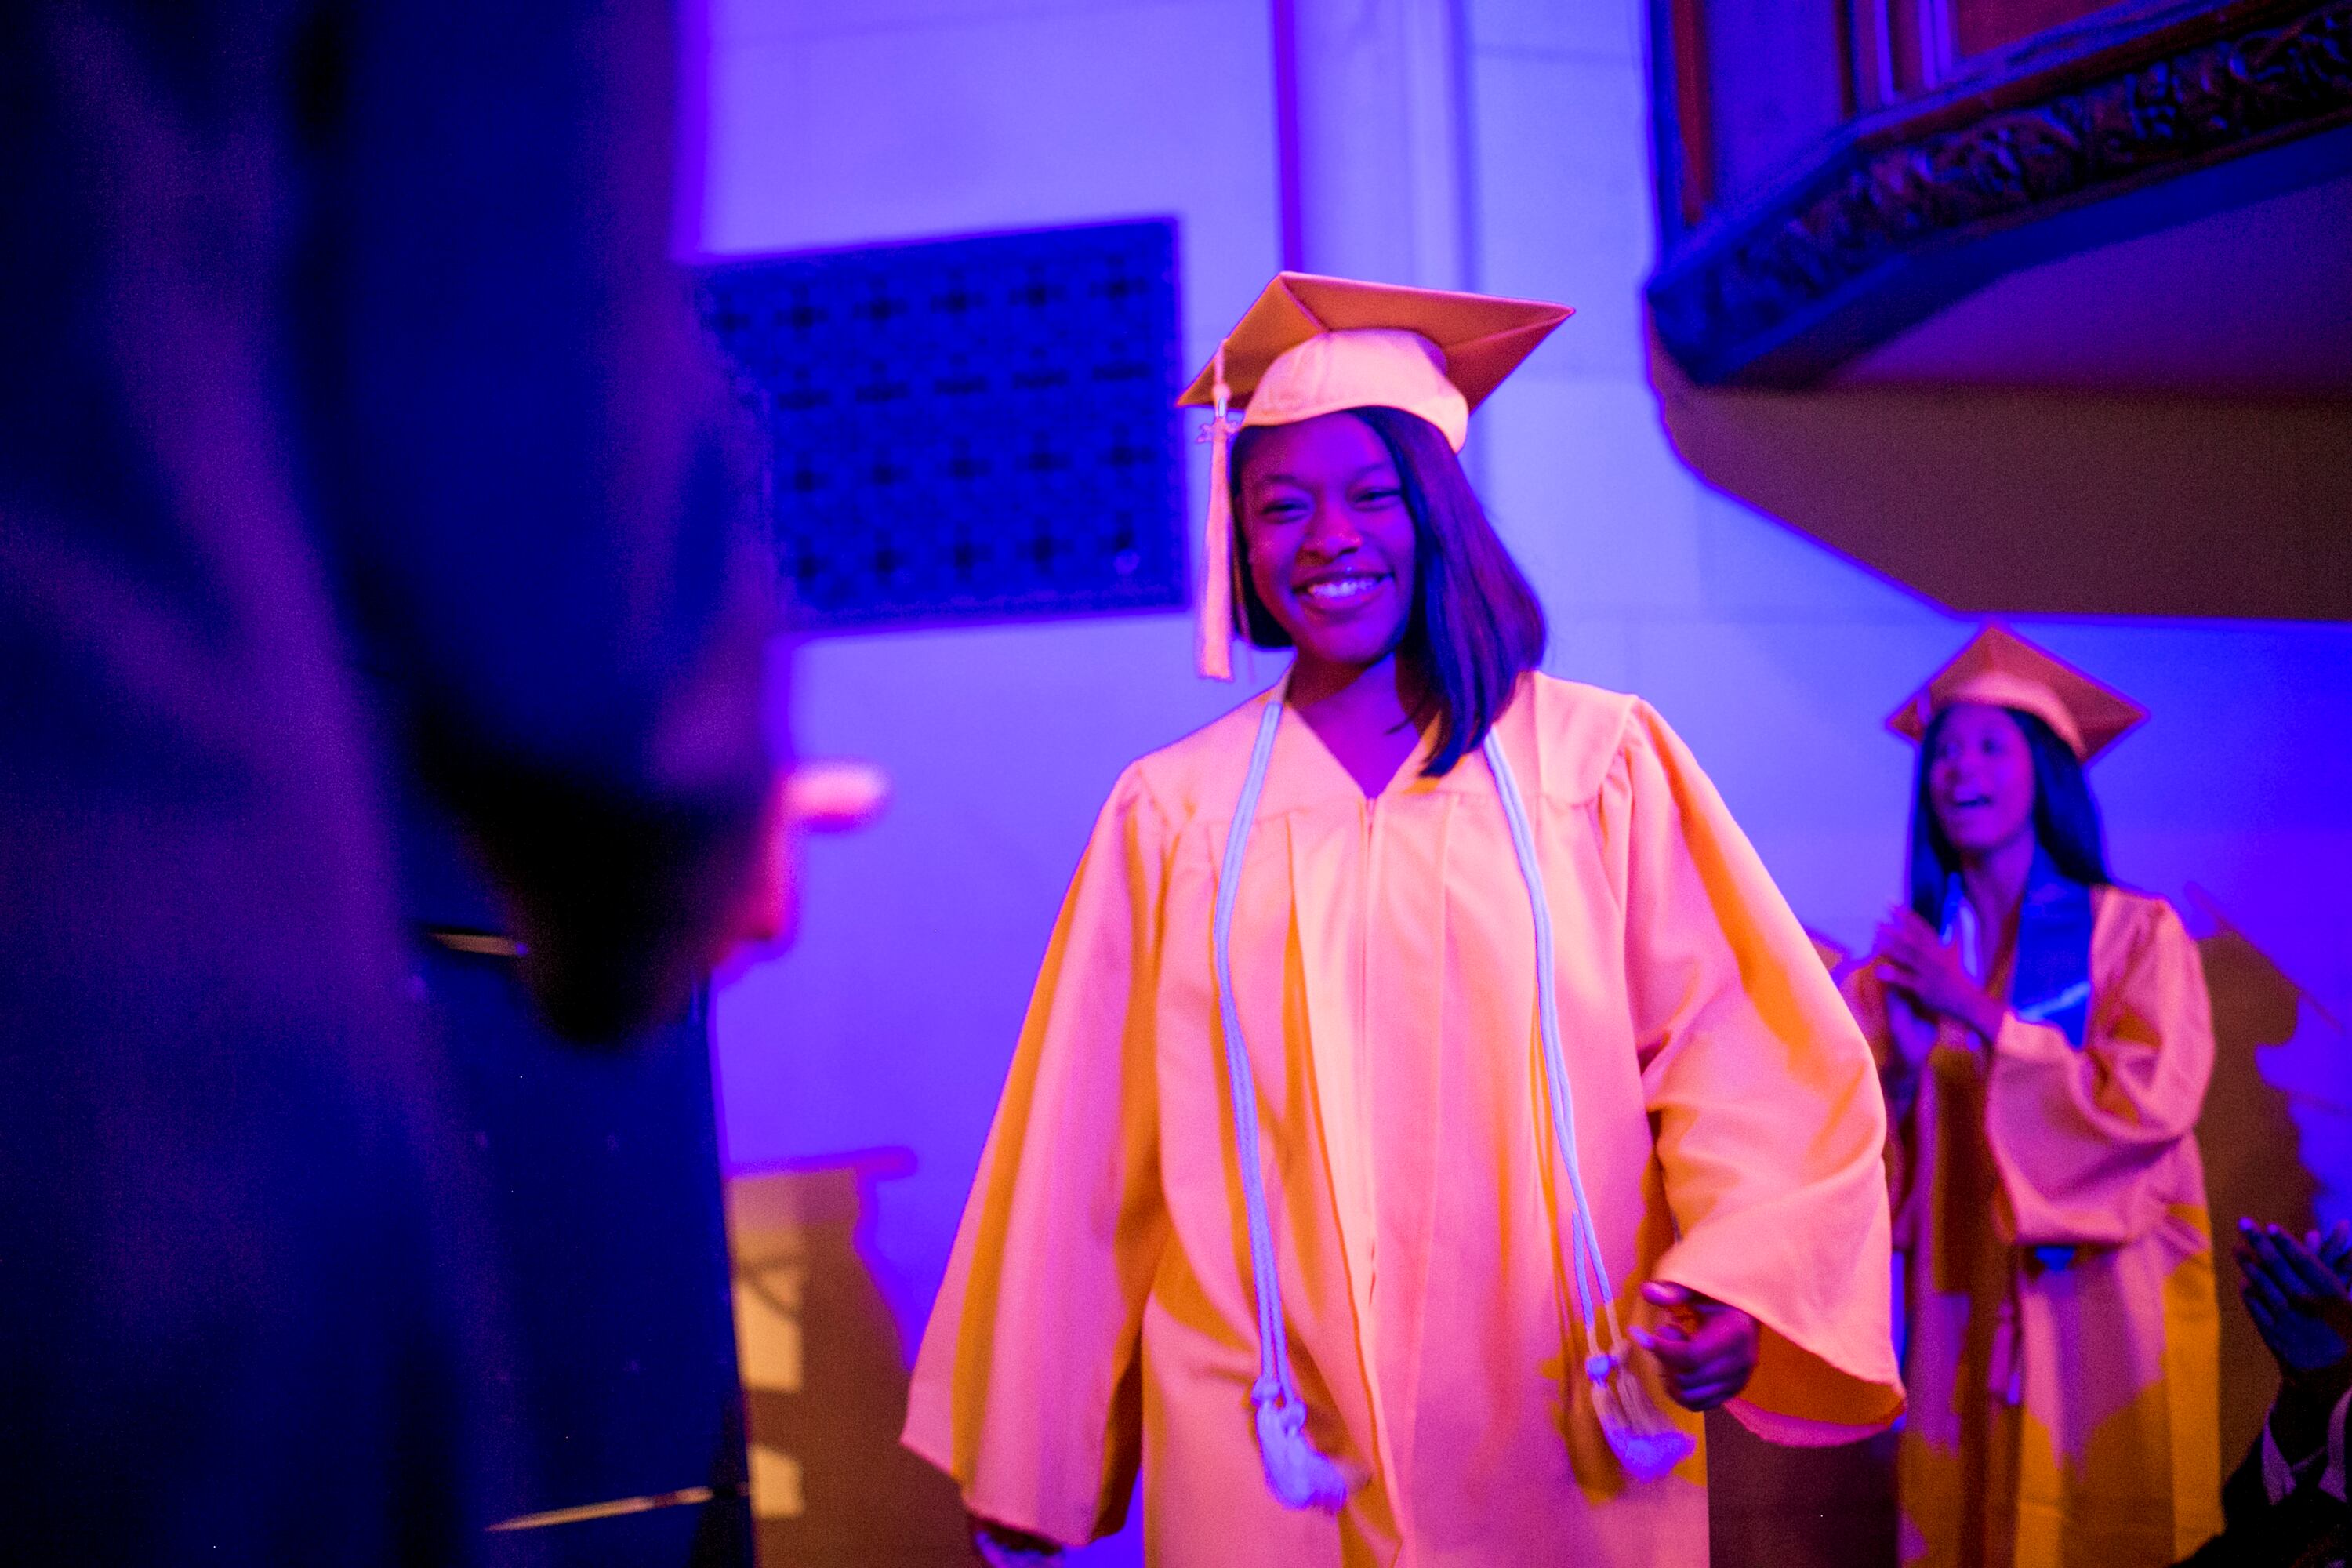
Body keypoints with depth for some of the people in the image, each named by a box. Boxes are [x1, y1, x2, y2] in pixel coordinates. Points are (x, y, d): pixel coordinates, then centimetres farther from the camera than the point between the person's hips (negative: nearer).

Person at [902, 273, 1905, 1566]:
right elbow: (1084, 1157, 4)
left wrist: (1740, 1273, -21)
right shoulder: (1173, 813, 3)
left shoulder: (1602, 764, 0)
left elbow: (1735, 1060, -3)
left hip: (1569, 1454, 0)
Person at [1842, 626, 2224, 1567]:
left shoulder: (2137, 934, -4)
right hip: (1963, 1310, 3)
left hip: (2102, 1302, -3)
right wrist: (1901, 1063, -17)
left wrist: (1977, 1014, -15)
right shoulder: (1907, 952, 6)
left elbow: (2156, 1099, -15)